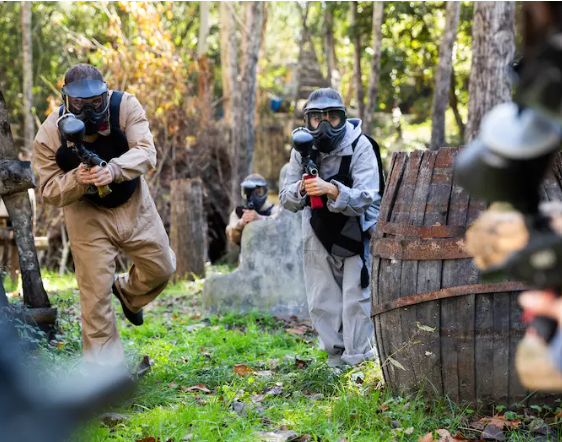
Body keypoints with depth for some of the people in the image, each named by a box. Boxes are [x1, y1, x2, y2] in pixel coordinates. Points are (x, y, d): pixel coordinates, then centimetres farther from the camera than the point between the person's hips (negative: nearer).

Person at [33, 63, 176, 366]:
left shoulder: (125, 106, -21)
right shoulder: (49, 134, -22)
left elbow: (146, 152, -30)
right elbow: (49, 191, -17)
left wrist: (113, 170, -50)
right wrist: (77, 179, -39)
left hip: (134, 204, 2)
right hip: (87, 214, -2)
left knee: (161, 268, 15)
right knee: (95, 294, -3)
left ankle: (126, 291, 49)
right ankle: (104, 367, 9)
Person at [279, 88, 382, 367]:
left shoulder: (359, 147, -23)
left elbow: (365, 199, -31)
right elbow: (286, 200, -10)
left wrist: (333, 190, -47)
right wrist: (300, 189, -33)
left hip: (356, 228, -4)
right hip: (320, 229, 4)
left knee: (356, 298, -8)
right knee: (321, 302, 8)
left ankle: (356, 358, 5)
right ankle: (336, 352, 25)